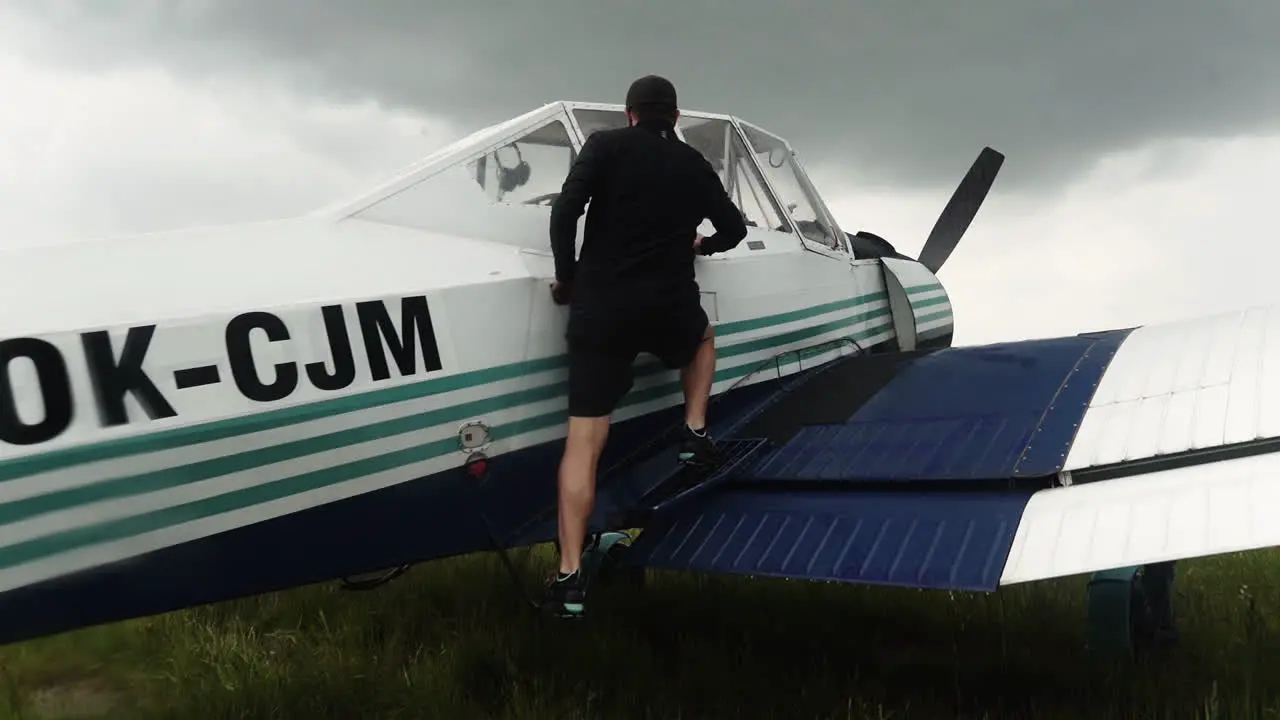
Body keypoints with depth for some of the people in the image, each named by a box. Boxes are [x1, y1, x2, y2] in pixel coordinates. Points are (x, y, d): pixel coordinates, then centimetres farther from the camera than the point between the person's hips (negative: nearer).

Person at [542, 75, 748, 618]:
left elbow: (565, 210, -10)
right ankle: (695, 434, 23)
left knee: (584, 438, 0)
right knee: (702, 340, 38)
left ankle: (570, 576, -4)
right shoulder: (695, 165, 15)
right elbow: (735, 228, 26)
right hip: (671, 308, 2)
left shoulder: (606, 145, 4)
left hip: (601, 309, -2)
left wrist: (566, 277, 3)